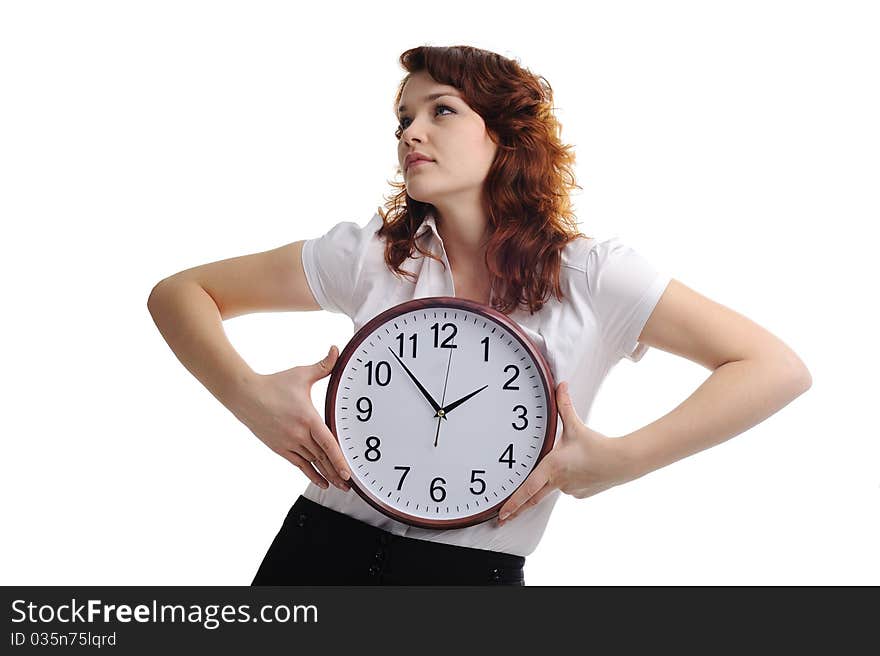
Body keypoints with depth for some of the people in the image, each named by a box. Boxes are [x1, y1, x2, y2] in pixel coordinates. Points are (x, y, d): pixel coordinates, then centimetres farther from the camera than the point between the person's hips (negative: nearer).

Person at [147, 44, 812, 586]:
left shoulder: (591, 275, -7)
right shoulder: (372, 255, -1)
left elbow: (779, 369, -10)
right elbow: (180, 293, 4)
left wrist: (618, 460, -18)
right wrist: (252, 397, -15)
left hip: (471, 567, -2)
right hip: (322, 546, 2)